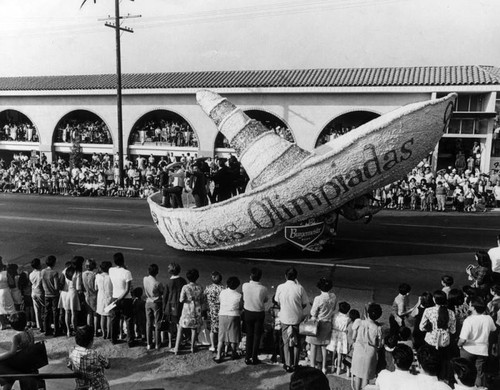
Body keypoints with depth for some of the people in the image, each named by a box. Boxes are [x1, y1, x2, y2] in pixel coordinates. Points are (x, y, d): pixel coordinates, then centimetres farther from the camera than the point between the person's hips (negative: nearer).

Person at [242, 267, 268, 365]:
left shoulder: (245, 286, -16)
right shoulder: (263, 289, -18)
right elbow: (265, 300, -1)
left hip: (248, 313, 2)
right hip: (259, 314, -1)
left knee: (249, 335, 14)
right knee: (257, 336, 10)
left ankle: (247, 358, 17)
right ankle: (254, 358, 15)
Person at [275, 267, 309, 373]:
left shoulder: (280, 287, -10)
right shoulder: (299, 288, -14)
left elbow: (277, 302, 2)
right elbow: (304, 304, -5)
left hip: (284, 318, 1)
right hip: (297, 318, -1)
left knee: (286, 342, 13)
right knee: (296, 343, 15)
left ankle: (288, 365, 15)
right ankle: (295, 365, 23)